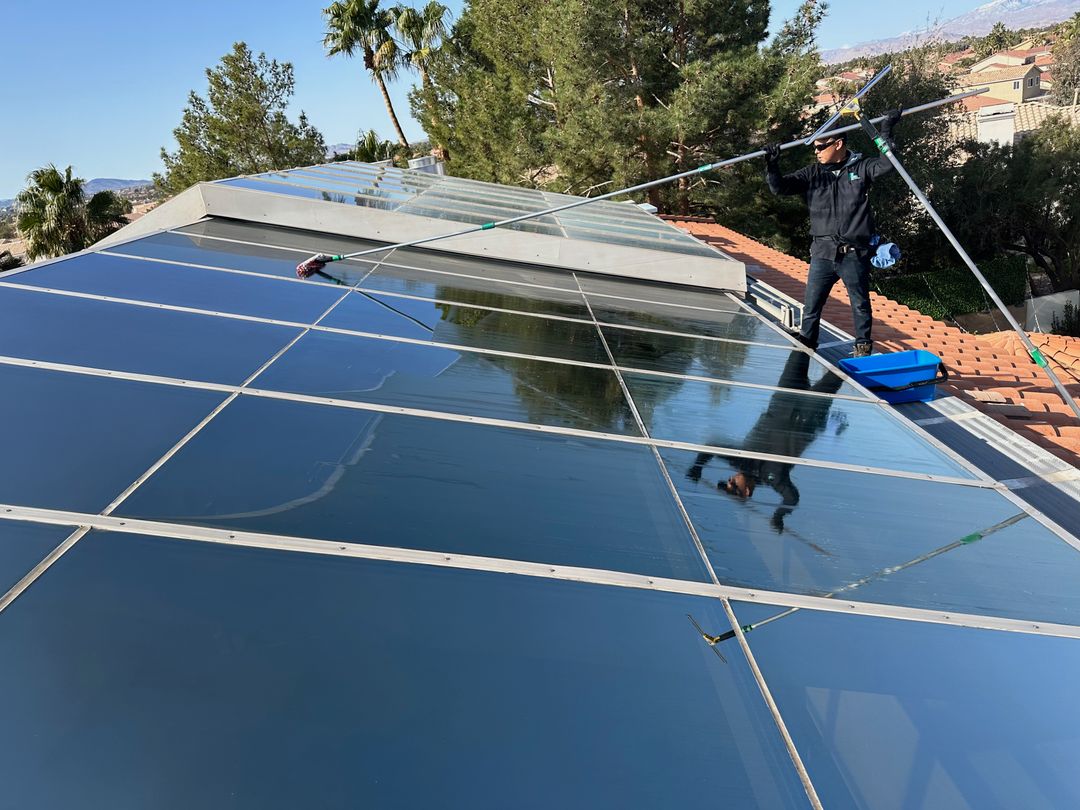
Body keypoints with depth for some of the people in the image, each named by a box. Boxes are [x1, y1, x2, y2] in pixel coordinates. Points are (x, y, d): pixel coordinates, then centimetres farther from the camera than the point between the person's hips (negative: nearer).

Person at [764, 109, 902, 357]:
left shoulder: (860, 168, 2)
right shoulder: (813, 173, 6)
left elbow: (886, 164, -10)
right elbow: (779, 187, 1)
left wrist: (886, 133, -16)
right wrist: (771, 166, -15)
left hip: (855, 253, -1)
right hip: (822, 253, 2)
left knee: (860, 304, 11)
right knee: (811, 305, 4)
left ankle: (863, 346, 26)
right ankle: (805, 346, 17)